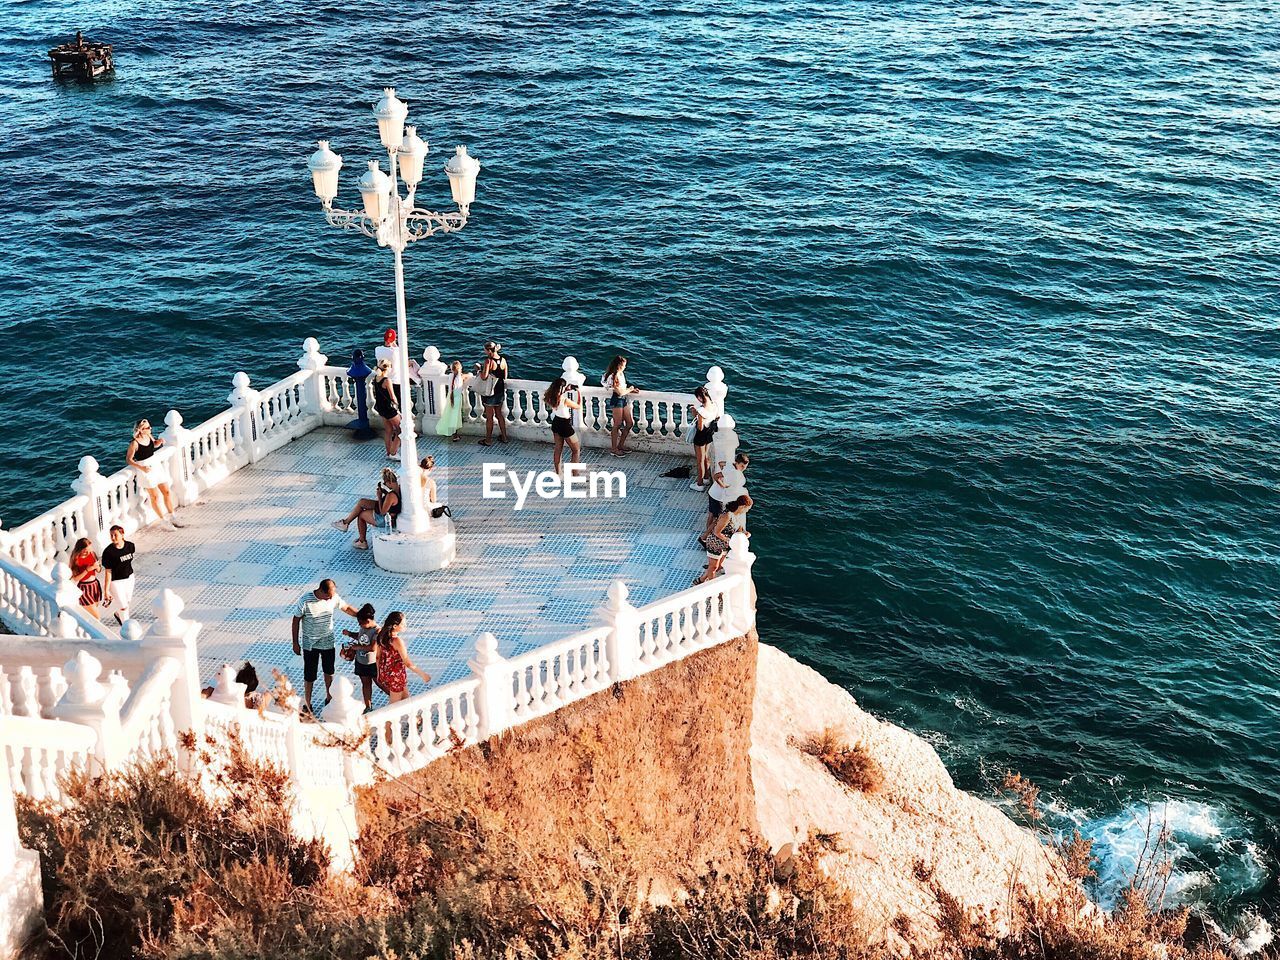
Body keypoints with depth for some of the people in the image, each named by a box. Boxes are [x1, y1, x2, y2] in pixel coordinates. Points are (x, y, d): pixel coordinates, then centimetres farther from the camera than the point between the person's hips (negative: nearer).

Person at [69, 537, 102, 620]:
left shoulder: (91, 554, 0)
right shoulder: (76, 559, -15)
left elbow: (98, 570, 12)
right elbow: (75, 578, -16)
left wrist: (97, 567, -11)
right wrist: (88, 569, -25)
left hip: (95, 585, 6)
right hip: (84, 588, -6)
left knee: (90, 614, 14)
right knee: (96, 617, -8)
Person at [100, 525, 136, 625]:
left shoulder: (130, 545, -11)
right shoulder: (108, 552, -25)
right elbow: (108, 572, -20)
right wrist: (106, 590, -17)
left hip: (129, 578, 5)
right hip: (115, 581, -5)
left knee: (128, 601, 24)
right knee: (123, 606, 4)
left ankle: (118, 614, 55)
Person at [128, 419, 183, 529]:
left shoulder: (148, 435, -2)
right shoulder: (135, 443, -22)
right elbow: (129, 459, -16)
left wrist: (160, 441, -4)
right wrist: (141, 467, -26)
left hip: (156, 465, 7)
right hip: (146, 470, -7)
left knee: (166, 492, 12)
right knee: (155, 496, 3)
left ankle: (172, 517, 24)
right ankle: (164, 520, 15)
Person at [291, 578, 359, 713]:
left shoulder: (334, 598, -14)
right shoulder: (305, 600, -25)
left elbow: (347, 608, 4)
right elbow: (296, 620, -13)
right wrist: (295, 643, -9)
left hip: (328, 641, 4)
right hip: (310, 644, -4)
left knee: (329, 671, 18)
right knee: (309, 675, 5)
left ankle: (329, 698, 39)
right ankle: (307, 704, 21)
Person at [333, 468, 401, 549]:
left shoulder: (391, 496, -36)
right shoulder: (400, 488, -10)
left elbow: (382, 512, -24)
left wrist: (379, 497, -15)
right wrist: (385, 492, -3)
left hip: (385, 520, -9)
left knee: (360, 514, 11)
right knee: (361, 501, 10)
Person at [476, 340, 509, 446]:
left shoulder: (489, 361, -20)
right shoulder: (503, 360, -2)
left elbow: (484, 377, -26)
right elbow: (505, 376, 6)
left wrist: (479, 370, -7)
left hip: (490, 392, -6)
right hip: (501, 391, 6)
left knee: (489, 417, 6)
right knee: (499, 414, 21)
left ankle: (488, 440, 15)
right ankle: (504, 436, 28)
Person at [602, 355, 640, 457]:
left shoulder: (621, 374, 10)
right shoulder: (614, 377, -19)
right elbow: (620, 392, -21)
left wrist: (632, 390, 4)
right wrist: (630, 389, -5)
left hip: (624, 400, 9)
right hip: (616, 400, -9)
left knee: (630, 423, 11)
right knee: (617, 425, -2)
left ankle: (621, 445, 23)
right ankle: (613, 449, 8)